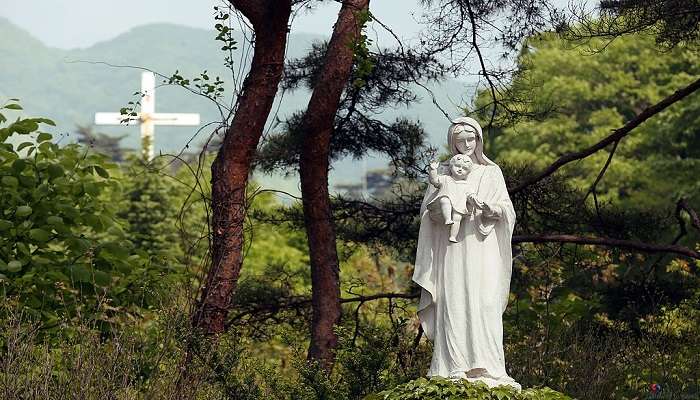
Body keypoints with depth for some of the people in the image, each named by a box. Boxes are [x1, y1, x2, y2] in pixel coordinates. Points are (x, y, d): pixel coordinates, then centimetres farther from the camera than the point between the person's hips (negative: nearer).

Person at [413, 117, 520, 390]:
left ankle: (485, 367, -11)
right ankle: (453, 367, -7)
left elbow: (506, 210, 3)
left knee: (483, 303, -10)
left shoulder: (491, 172, 11)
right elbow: (427, 210, 10)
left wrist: (486, 208, -18)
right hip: (450, 247, 1)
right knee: (452, 303, -7)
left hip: (481, 246, -1)